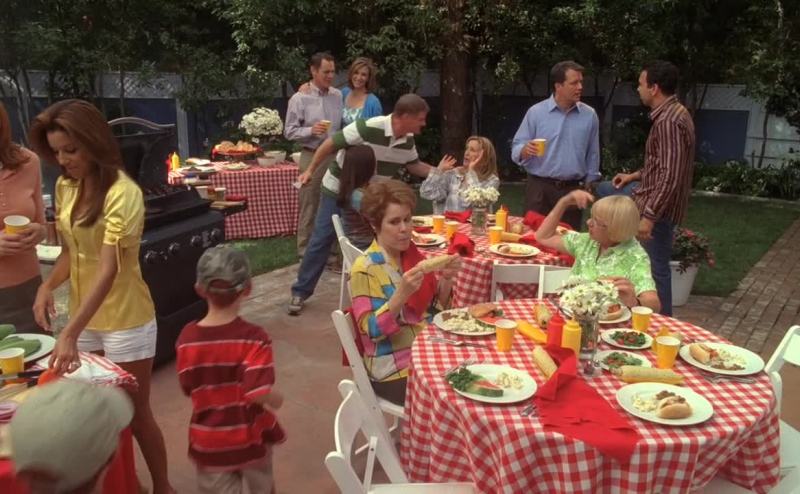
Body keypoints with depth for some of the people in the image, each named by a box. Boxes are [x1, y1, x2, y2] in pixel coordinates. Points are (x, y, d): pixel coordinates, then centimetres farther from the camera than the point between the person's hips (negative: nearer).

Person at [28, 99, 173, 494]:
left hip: (124, 321, -7)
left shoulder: (122, 193, -22)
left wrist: (70, 333, -34)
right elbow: (71, 250, 11)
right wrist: (48, 286, -9)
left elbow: (108, 269, -28)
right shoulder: (65, 186, 1)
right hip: (84, 317, 7)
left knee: (134, 413, 7)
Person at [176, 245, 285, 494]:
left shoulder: (187, 338, -11)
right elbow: (259, 393, -29)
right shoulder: (254, 338, -22)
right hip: (251, 437, -2)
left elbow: (189, 388, -1)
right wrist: (278, 399, -9)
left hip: (209, 442, 2)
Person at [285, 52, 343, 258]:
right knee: (309, 208, 3)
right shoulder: (299, 98, -6)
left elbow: (343, 126, 13)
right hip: (312, 157, -4)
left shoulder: (338, 96, 7)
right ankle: (305, 250, 13)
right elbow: (290, 131, -7)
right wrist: (311, 130, -22)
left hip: (335, 156, 4)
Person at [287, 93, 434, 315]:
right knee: (321, 240, -1)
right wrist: (310, 170, -19)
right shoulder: (369, 128, -30)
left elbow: (414, 165, 10)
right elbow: (332, 143, -23)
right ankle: (300, 292, 10)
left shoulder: (408, 140, -8)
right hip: (338, 189, -6)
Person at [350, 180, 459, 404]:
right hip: (395, 371, -6)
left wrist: (446, 279, -9)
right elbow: (372, 330, -19)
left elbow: (436, 307, 10)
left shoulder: (412, 255, 4)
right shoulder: (365, 268, -15)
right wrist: (402, 294, -31)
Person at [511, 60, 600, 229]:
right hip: (539, 188, -1)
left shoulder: (589, 115, 3)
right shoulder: (536, 112, -3)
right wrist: (526, 150, -24)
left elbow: (592, 155, 10)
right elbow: (516, 149, -2)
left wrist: (588, 186, 10)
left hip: (571, 190, 2)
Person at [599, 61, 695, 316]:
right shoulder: (672, 113, 7)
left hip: (659, 205, -11)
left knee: (656, 267, 0)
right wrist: (635, 176, 18)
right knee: (604, 190, 25)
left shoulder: (668, 121, -26)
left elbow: (670, 176, -30)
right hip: (655, 193, 11)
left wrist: (649, 216, -29)